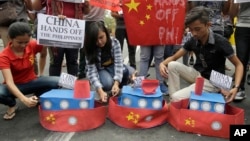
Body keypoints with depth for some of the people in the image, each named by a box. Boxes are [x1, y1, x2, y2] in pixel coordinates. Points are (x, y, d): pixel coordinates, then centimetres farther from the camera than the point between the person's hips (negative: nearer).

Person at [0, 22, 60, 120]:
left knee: (57, 82, -25)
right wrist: (24, 99, -50)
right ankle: (12, 105, 0)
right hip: (15, 86, -2)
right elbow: (9, 82, -34)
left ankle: (37, 97, 5)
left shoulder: (33, 45, -12)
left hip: (32, 82, 3)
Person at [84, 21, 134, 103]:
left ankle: (119, 89, -4)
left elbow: (118, 63, -29)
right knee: (108, 83, -36)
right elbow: (91, 71, -32)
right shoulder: (90, 49, -26)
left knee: (131, 72, -30)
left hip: (112, 67, 2)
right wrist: (100, 91, -48)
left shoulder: (114, 42, -23)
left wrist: (116, 83, -45)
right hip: (100, 70, -2)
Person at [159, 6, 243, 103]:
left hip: (212, 82, -6)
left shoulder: (220, 42, -20)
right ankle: (173, 101, -11)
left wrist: (236, 87, -26)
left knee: (176, 98, -26)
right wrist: (163, 63, -22)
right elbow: (174, 57, 1)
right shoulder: (193, 41, -5)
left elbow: (239, 65, -11)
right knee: (172, 65, -17)